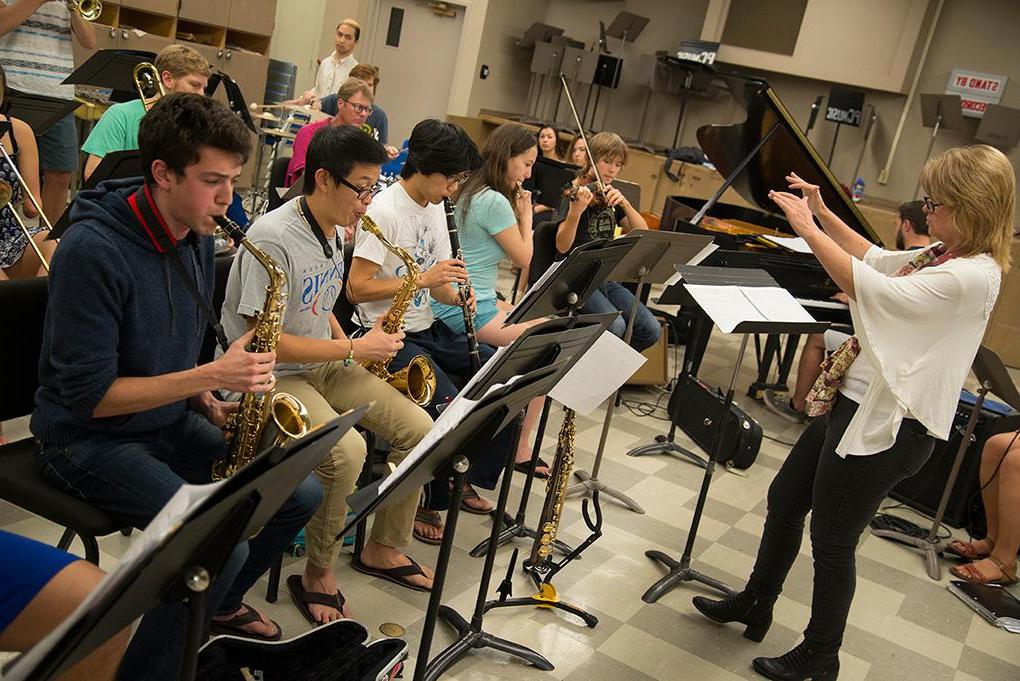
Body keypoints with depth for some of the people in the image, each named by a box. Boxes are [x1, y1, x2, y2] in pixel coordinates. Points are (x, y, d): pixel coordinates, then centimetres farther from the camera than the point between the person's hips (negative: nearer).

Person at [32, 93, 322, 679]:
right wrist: (210, 377, -25)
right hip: (91, 439, -7)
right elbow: (88, 396, -22)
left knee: (303, 495, -2)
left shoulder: (199, 237, 1)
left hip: (170, 421, 8)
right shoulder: (93, 249, -24)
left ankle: (219, 606, 24)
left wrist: (210, 404, -4)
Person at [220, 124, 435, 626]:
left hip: (322, 364, 9)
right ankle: (317, 577, -8)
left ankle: (383, 549, 13)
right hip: (270, 376, -8)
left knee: (418, 428, -4)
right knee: (346, 451, -32)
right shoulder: (273, 238, -22)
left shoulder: (333, 232, 7)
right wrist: (354, 348, -17)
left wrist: (353, 345, 2)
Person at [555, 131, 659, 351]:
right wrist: (575, 212, -37)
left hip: (606, 277, 7)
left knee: (650, 330, -9)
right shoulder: (574, 192, -8)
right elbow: (562, 246, -19)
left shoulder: (611, 195, 13)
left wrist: (624, 203, -11)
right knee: (615, 325, -29)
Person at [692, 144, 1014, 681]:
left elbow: (870, 288, -28)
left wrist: (807, 228, -20)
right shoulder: (940, 255, 8)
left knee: (831, 543, 4)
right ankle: (753, 606, 40)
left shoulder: (972, 276, -22)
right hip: (851, 404, 10)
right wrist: (823, 213, 13)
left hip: (885, 426, -10)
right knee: (784, 499, 20)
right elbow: (876, 259, 23)